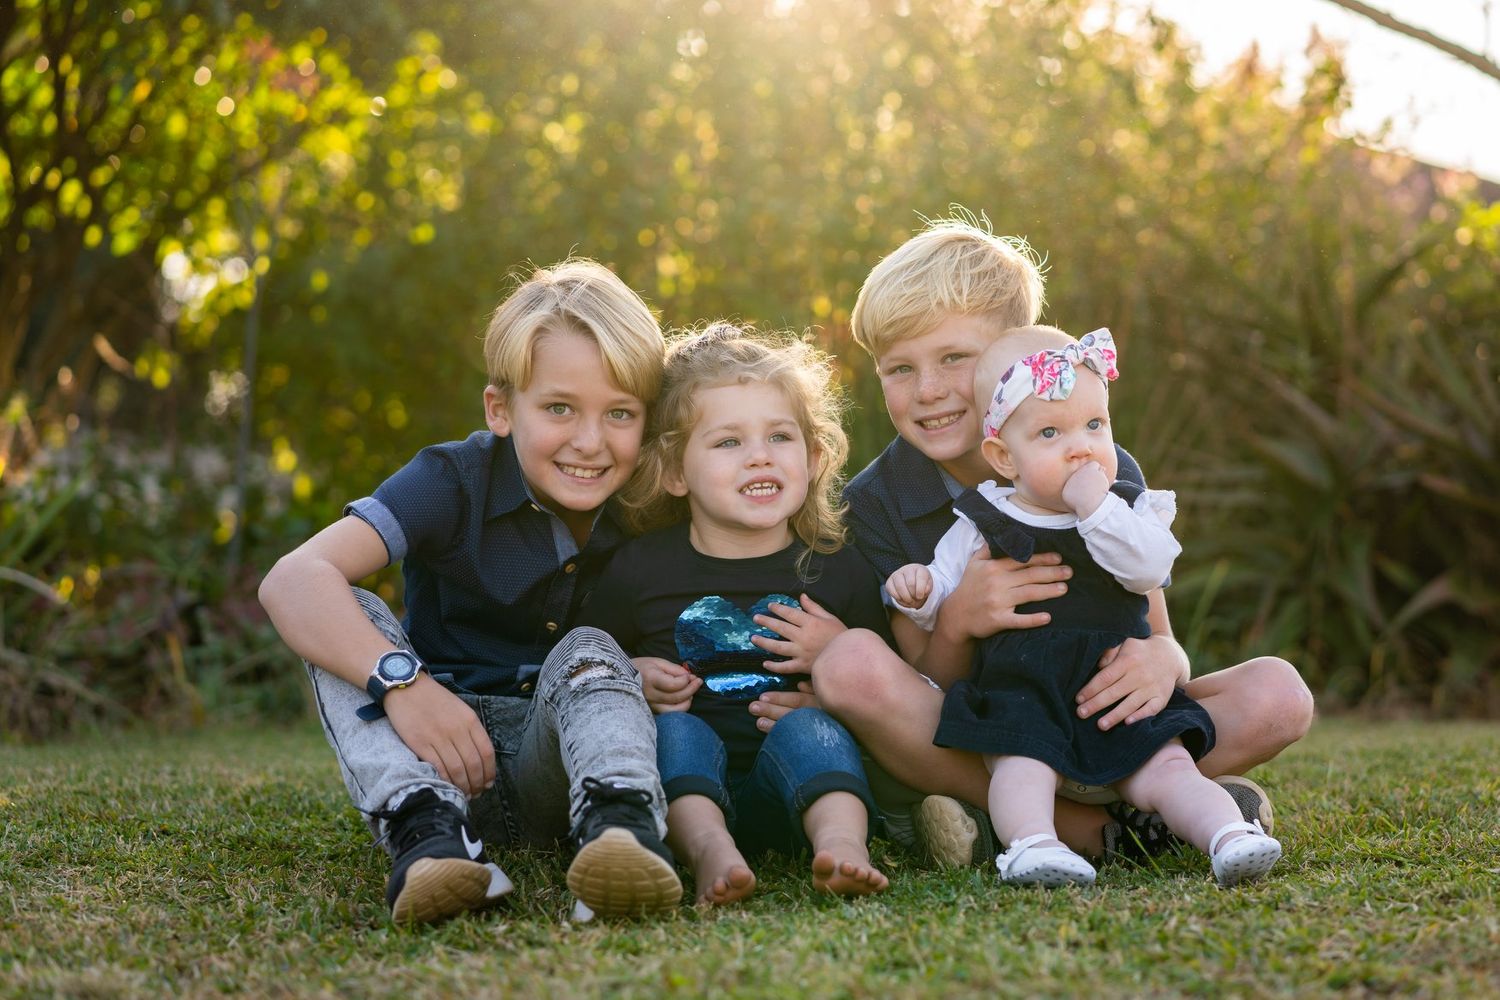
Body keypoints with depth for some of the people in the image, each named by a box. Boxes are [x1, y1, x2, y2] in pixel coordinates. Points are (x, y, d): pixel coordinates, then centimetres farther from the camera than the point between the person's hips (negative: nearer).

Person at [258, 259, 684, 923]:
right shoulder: (455, 482, -16)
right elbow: (292, 580, -28)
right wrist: (402, 680, -43)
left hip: (554, 770, 1)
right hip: (434, 759, 0)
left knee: (589, 651, -26)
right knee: (349, 616, -21)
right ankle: (426, 832, -39)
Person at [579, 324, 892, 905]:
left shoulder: (840, 571, 8)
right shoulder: (640, 568, 6)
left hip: (791, 790, 0)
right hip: (683, 789, 0)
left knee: (806, 726, -29)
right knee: (677, 730, -30)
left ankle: (840, 843, -52)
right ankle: (710, 851, -53)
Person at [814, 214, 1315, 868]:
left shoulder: (1107, 475, -4)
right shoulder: (875, 502, -6)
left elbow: (1160, 637, -2)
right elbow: (922, 690, -7)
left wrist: (1160, 658, -28)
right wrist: (957, 626, -30)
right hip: (964, 750, 0)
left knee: (1277, 692, -20)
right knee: (850, 662, -31)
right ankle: (1107, 829, -23)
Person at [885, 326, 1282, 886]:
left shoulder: (1131, 509, 9)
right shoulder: (981, 524, 7)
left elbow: (1150, 568, -12)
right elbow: (939, 600, 9)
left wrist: (1097, 508, -17)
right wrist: (917, 591, -15)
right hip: (1020, 694, -1)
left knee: (1166, 770, -15)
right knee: (1021, 767, -28)